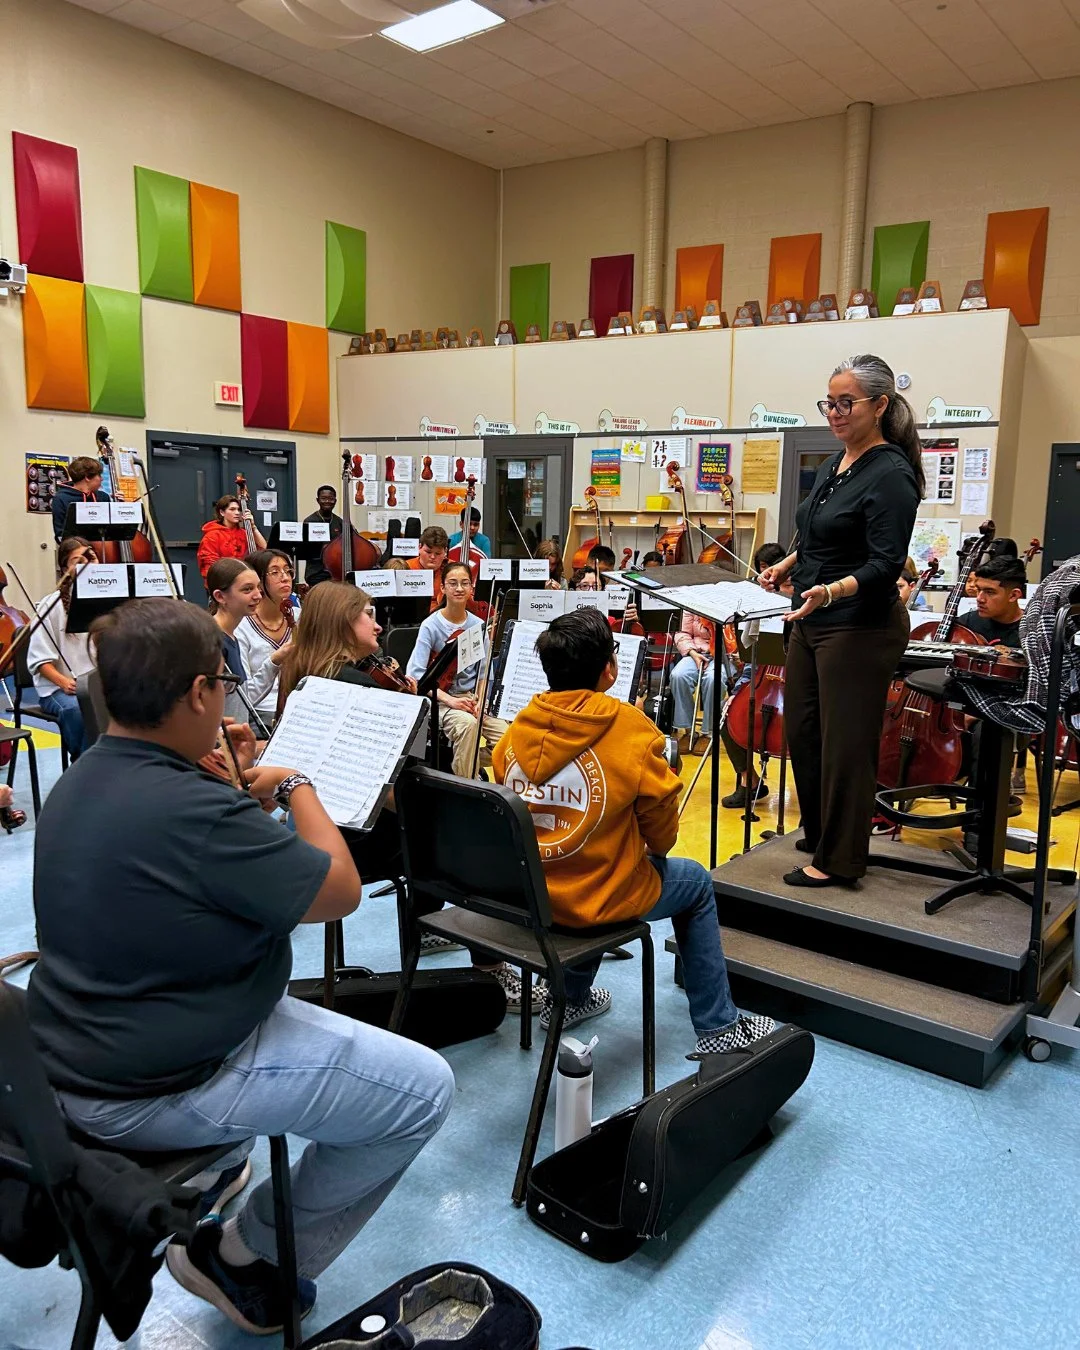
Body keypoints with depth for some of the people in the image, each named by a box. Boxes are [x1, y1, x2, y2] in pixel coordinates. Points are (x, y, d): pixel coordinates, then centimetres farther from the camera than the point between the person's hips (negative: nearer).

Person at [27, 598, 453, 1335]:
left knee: (263, 963, 33)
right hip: (151, 1090, -9)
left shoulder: (82, 779, -2)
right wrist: (297, 785, -6)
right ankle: (251, 1256, 12)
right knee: (424, 1088, -4)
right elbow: (341, 892, -19)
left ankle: (209, 1170, 34)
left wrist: (232, 786, 5)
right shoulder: (193, 811, -31)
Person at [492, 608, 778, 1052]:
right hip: (596, 898, -5)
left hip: (524, 892, 5)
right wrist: (654, 850, 14)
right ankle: (717, 1027, 27)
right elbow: (661, 833, -9)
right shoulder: (631, 728, -19)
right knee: (696, 883, 20)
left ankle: (571, 998, 41)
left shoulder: (521, 726, -6)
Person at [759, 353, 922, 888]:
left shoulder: (891, 475, -15)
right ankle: (818, 831, 35)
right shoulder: (835, 464, 10)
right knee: (802, 730, 16)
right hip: (811, 621, 9)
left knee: (845, 742, 1)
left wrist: (831, 591, -35)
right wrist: (786, 566, 26)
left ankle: (839, 859, 15)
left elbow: (886, 565, -22)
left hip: (859, 627, -9)